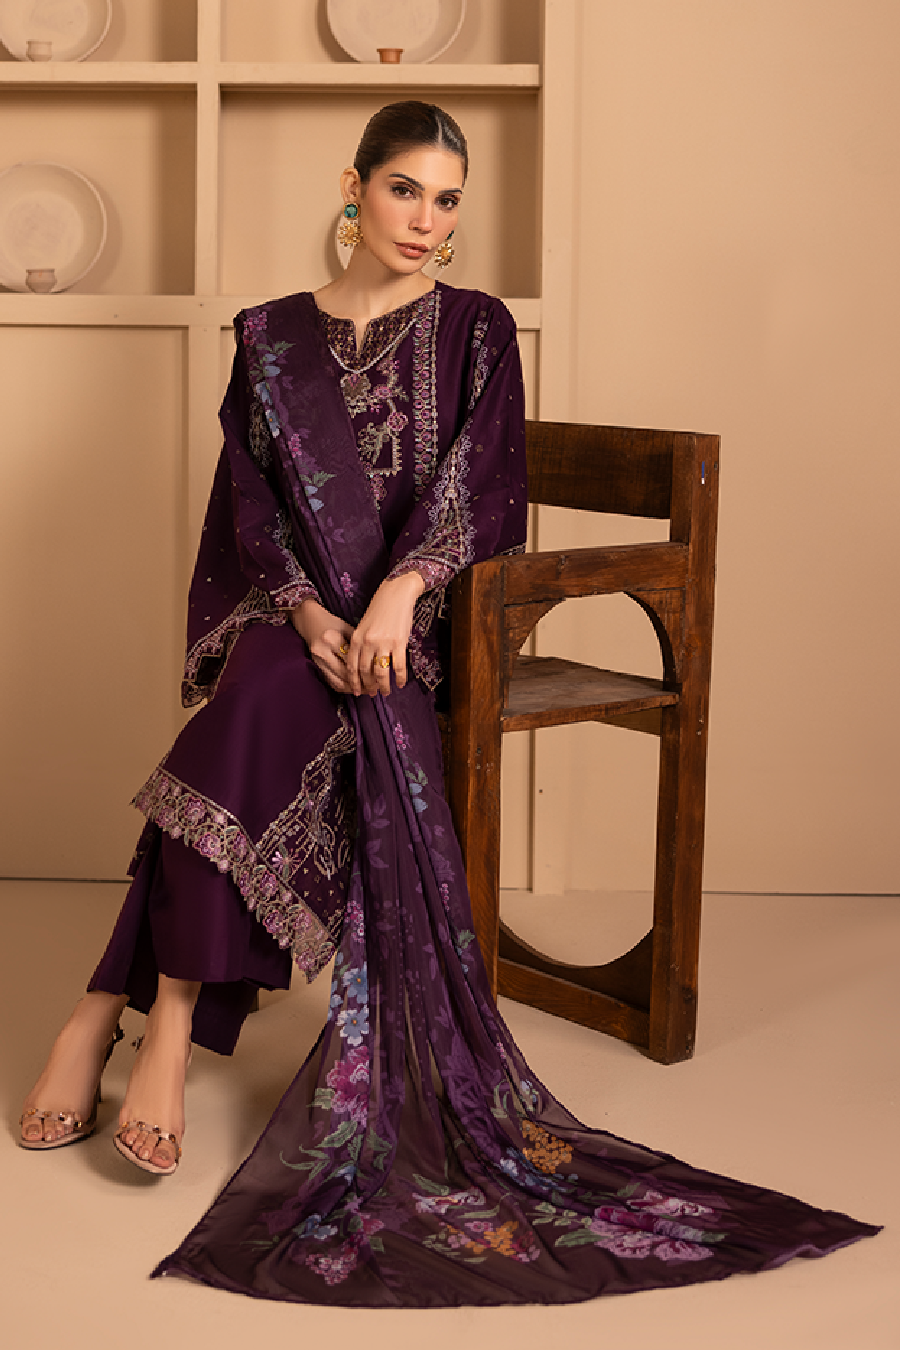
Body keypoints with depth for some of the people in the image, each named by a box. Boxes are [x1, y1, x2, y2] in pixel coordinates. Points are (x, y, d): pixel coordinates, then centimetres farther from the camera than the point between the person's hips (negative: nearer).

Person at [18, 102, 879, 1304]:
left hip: (414, 612, -1)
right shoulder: (273, 337, 14)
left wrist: (397, 590, -22)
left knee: (260, 709, -33)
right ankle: (155, 1028, -35)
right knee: (267, 703, -35)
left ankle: (116, 1015, -35)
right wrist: (311, 613, -16)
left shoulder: (477, 330, 11)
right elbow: (253, 498, 4)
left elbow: (476, 489, -3)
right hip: (287, 608, 2)